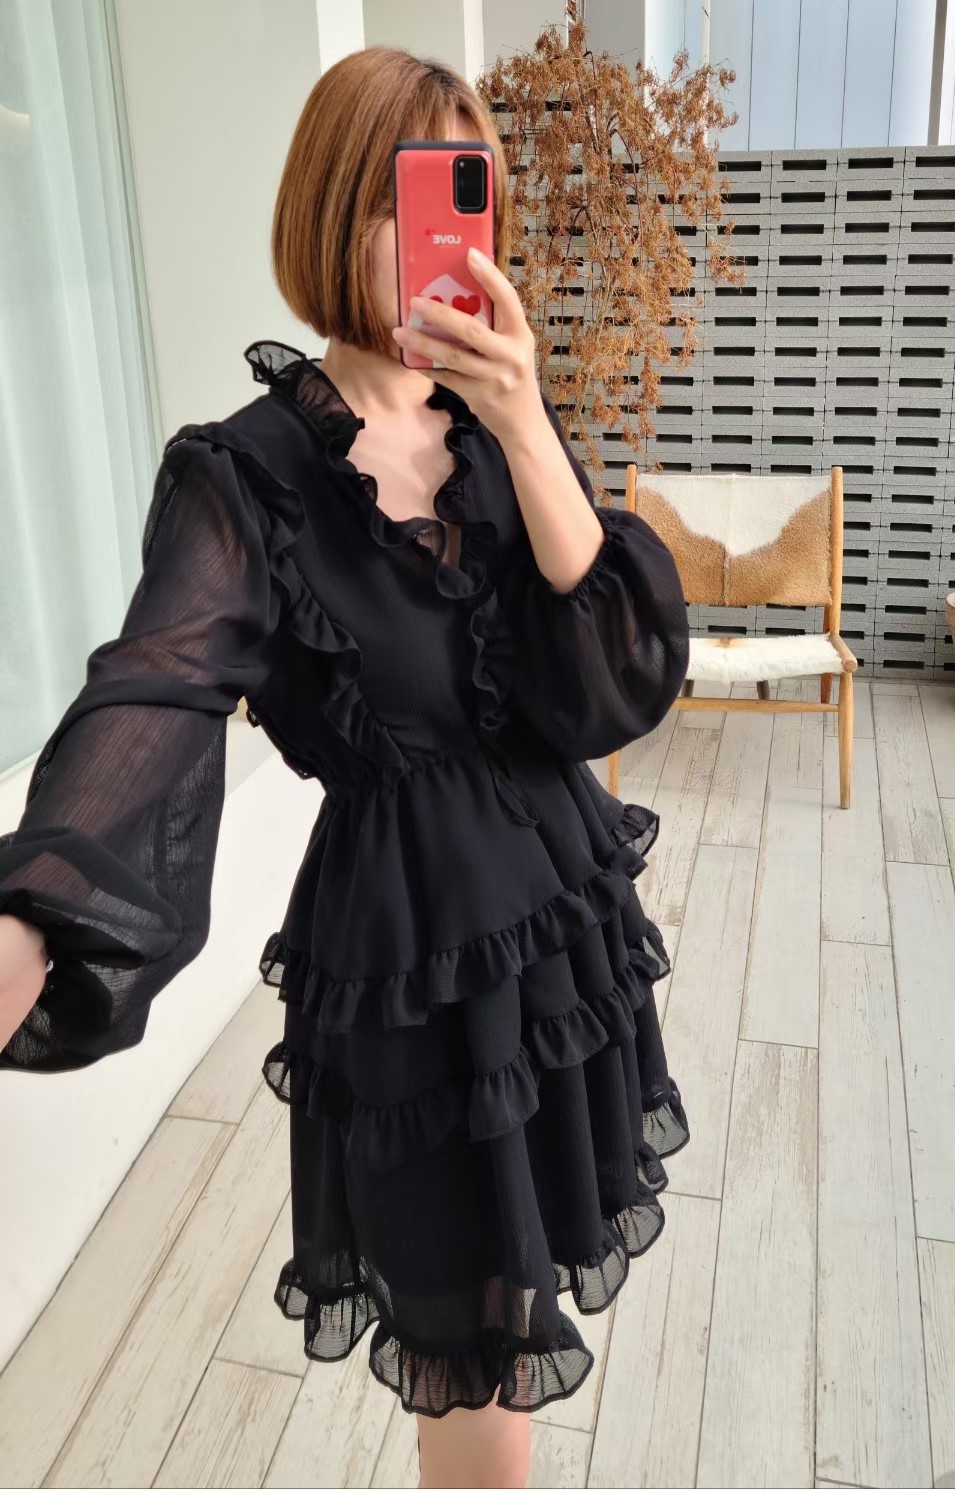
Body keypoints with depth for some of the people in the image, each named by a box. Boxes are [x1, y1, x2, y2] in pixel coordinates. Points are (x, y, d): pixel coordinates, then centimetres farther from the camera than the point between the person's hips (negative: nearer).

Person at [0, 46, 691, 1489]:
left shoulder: (500, 423, -1)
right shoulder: (249, 475, -14)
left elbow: (619, 687, -14)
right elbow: (153, 701, -30)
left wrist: (526, 429, -27)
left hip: (567, 907, 5)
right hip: (412, 947, -5)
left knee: (523, 1268, 28)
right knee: (478, 1362, 11)